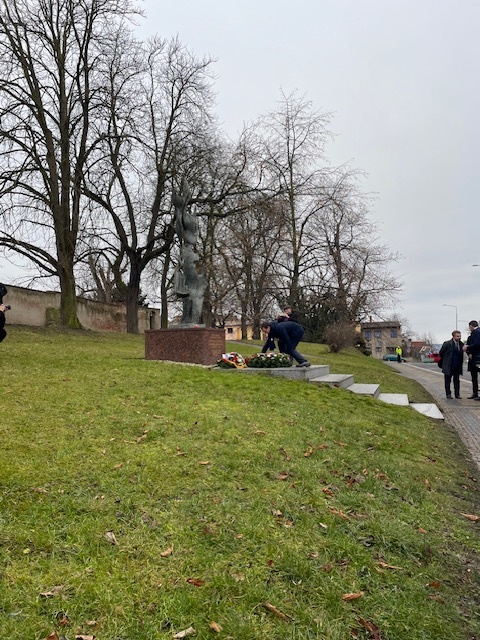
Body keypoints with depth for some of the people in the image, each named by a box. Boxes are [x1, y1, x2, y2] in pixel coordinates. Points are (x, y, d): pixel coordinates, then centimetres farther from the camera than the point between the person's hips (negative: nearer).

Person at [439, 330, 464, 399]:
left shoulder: (461, 344, 0)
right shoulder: (447, 344, -12)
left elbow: (461, 355, 14)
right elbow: (441, 353, -2)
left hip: (457, 367, 3)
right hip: (448, 367, -3)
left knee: (457, 381, 7)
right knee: (448, 381, 4)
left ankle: (457, 394, 16)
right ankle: (448, 394, 13)